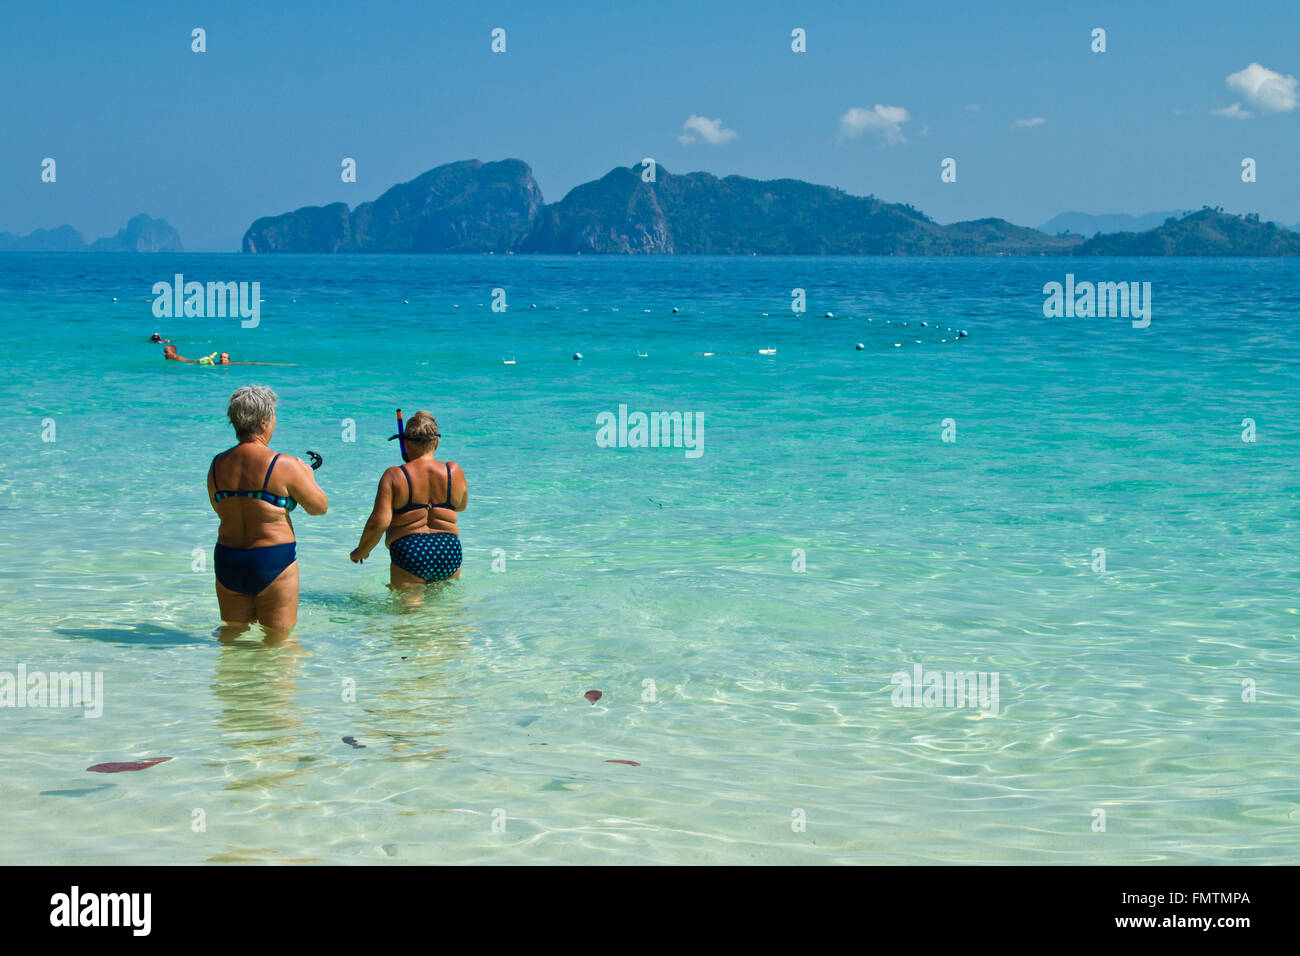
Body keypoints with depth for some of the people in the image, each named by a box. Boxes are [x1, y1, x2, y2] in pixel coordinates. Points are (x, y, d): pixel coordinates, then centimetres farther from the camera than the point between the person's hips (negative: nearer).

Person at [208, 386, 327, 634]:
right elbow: (319, 507, -3)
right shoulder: (283, 465, -14)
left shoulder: (217, 465, 2)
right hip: (273, 562, -5)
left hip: (227, 560, 5)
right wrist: (307, 476, 16)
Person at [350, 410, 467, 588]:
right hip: (449, 553, 3)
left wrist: (361, 551, 5)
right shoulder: (454, 472, 2)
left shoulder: (394, 476, -6)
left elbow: (378, 523, -10)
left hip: (409, 554, -2)